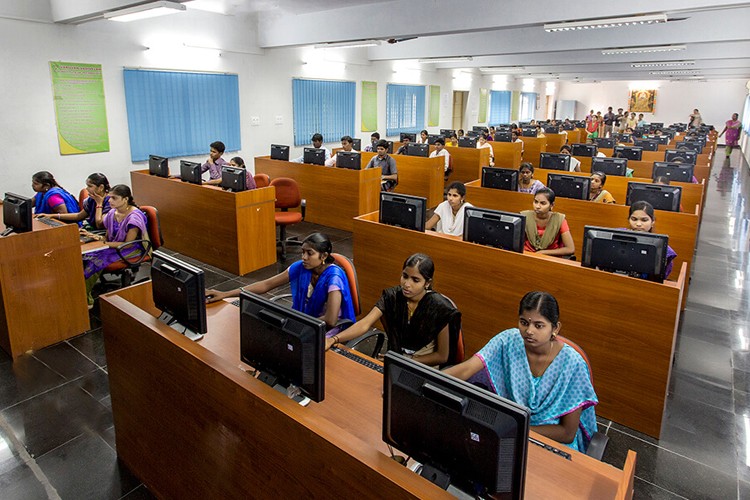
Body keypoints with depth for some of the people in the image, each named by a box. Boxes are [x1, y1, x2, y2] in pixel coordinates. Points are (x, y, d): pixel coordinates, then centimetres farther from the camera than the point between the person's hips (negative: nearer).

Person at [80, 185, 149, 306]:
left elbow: (128, 244, -17)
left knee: (98, 260, -25)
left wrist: (104, 243, -20)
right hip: (114, 246, 7)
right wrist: (94, 236, -10)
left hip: (133, 249, -7)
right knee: (86, 257, -17)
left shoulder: (134, 216, -17)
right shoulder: (112, 213, 5)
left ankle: (85, 297, -8)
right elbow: (107, 237, 11)